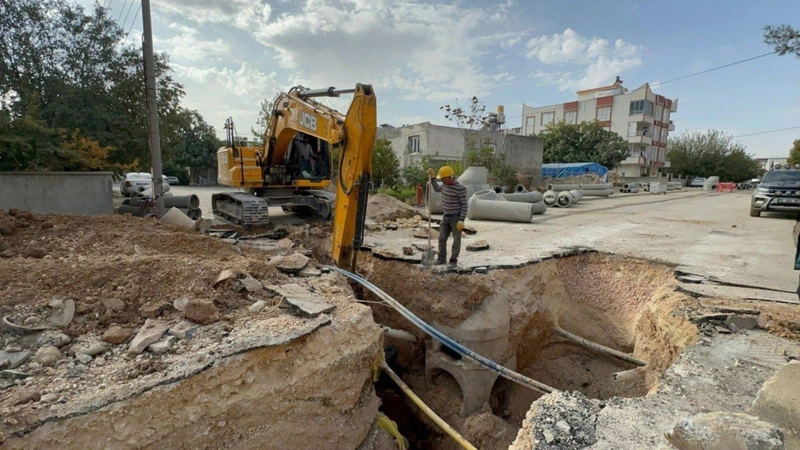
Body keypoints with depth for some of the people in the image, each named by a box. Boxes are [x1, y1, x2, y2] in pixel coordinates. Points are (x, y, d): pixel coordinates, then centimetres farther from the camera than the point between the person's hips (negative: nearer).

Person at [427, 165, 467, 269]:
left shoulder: (460, 188, -17)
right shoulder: (445, 185, 5)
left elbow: (464, 205, -15)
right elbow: (436, 188, 26)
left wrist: (461, 220, -20)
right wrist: (432, 176, 15)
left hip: (457, 217, -7)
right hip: (446, 217, 7)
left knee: (456, 240, 1)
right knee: (442, 238, 7)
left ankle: (454, 261, 9)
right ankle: (442, 259, 19)